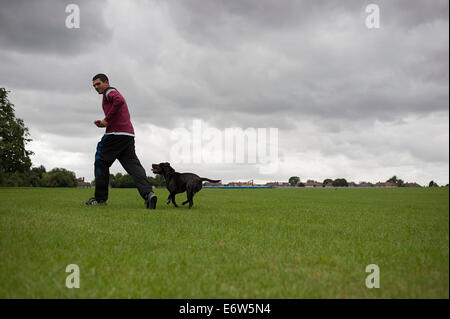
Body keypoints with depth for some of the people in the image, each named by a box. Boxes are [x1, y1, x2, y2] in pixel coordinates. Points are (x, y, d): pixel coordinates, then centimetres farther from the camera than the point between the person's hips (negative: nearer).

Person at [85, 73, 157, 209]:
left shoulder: (109, 91, 0)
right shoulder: (115, 94, 30)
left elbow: (119, 101, -24)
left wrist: (106, 120, -17)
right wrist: (103, 123, 15)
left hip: (115, 134, -8)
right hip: (128, 135, 9)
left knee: (101, 162, 5)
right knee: (133, 165, -3)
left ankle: (100, 198, 8)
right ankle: (147, 192, -23)